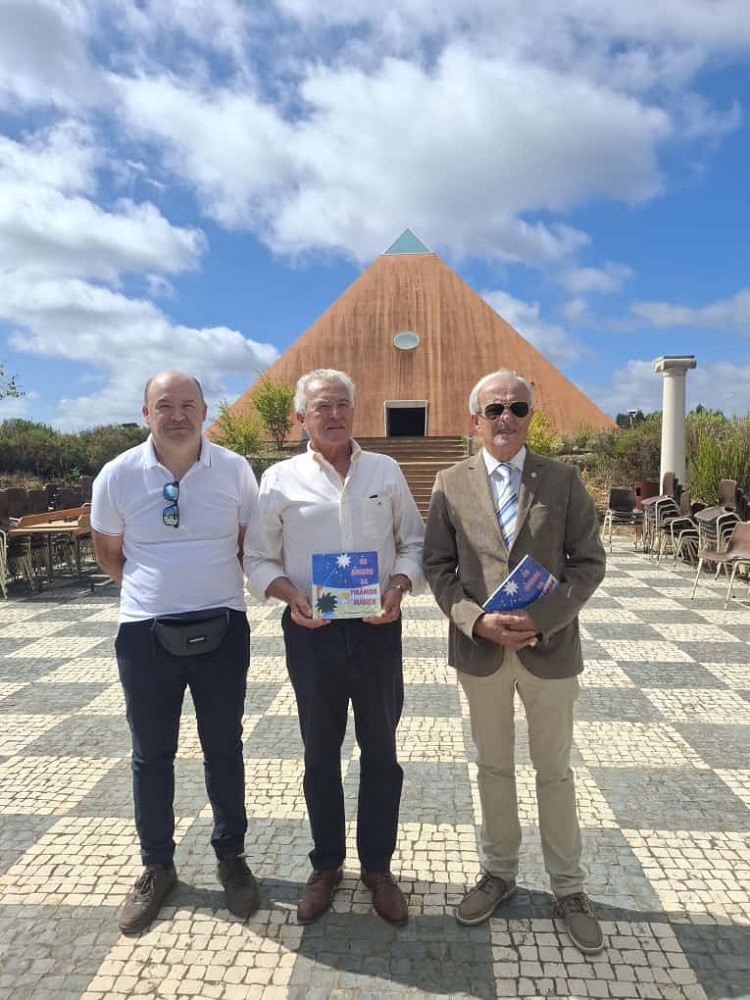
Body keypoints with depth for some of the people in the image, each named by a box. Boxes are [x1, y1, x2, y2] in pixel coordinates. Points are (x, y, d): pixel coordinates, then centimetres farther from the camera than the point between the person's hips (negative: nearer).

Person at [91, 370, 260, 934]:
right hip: (146, 634, 1)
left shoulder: (235, 470, -6)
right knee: (151, 755, 15)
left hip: (221, 628, 0)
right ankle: (157, 867, 36)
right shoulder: (118, 475, -5)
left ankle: (231, 857, 36)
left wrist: (215, 588, 3)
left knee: (224, 749, 15)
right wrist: (151, 591, 7)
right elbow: (108, 551, 8)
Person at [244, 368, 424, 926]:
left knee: (380, 750, 13)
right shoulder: (280, 479, -1)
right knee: (320, 754, 15)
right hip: (311, 632, -1)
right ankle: (326, 865, 36)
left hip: (377, 629, 1)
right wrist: (290, 594, -15)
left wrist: (399, 587, -11)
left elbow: (413, 541, 7)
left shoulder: (386, 471, 3)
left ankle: (378, 866, 33)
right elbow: (258, 559, 3)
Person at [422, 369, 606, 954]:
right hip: (479, 649, 1)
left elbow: (589, 562, -3)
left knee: (555, 771, 14)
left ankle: (568, 886, 34)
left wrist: (541, 620, -16)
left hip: (550, 647, 0)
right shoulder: (451, 484, -1)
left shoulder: (563, 480, -2)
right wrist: (477, 620, -15)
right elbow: (438, 566, 0)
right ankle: (499, 872, 38)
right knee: (493, 766, 17)